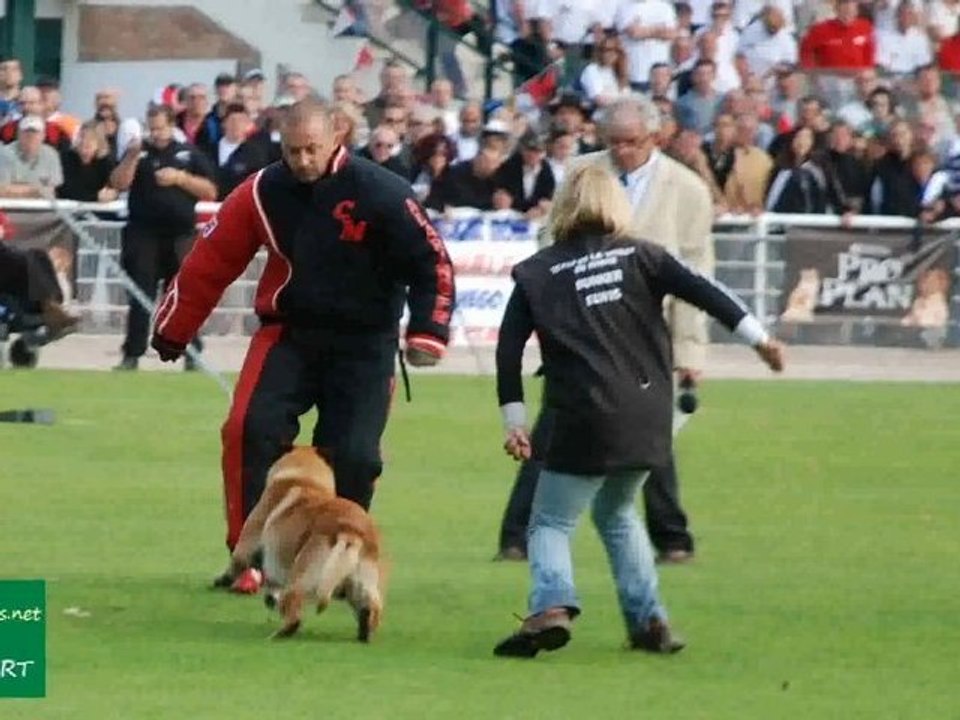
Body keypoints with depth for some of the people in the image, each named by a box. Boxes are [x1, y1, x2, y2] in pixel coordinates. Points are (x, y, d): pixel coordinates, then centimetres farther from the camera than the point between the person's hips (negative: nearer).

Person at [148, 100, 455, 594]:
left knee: (353, 456, -8)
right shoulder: (264, 193, -5)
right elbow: (210, 262, 2)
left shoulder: (381, 194, -14)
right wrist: (172, 331, 8)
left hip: (362, 344, -2)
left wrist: (427, 332, -18)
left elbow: (431, 262, -9)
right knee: (250, 429, -17)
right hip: (288, 333, 2)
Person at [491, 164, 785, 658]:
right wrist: (757, 336, -1)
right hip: (648, 419, 3)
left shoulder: (538, 272, 5)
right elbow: (701, 291, -1)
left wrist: (514, 420, 1)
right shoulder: (639, 255, 9)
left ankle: (551, 608, -23)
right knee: (617, 514, 25)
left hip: (585, 421, -3)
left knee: (550, 524, 5)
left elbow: (509, 348, 0)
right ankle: (649, 621, 18)